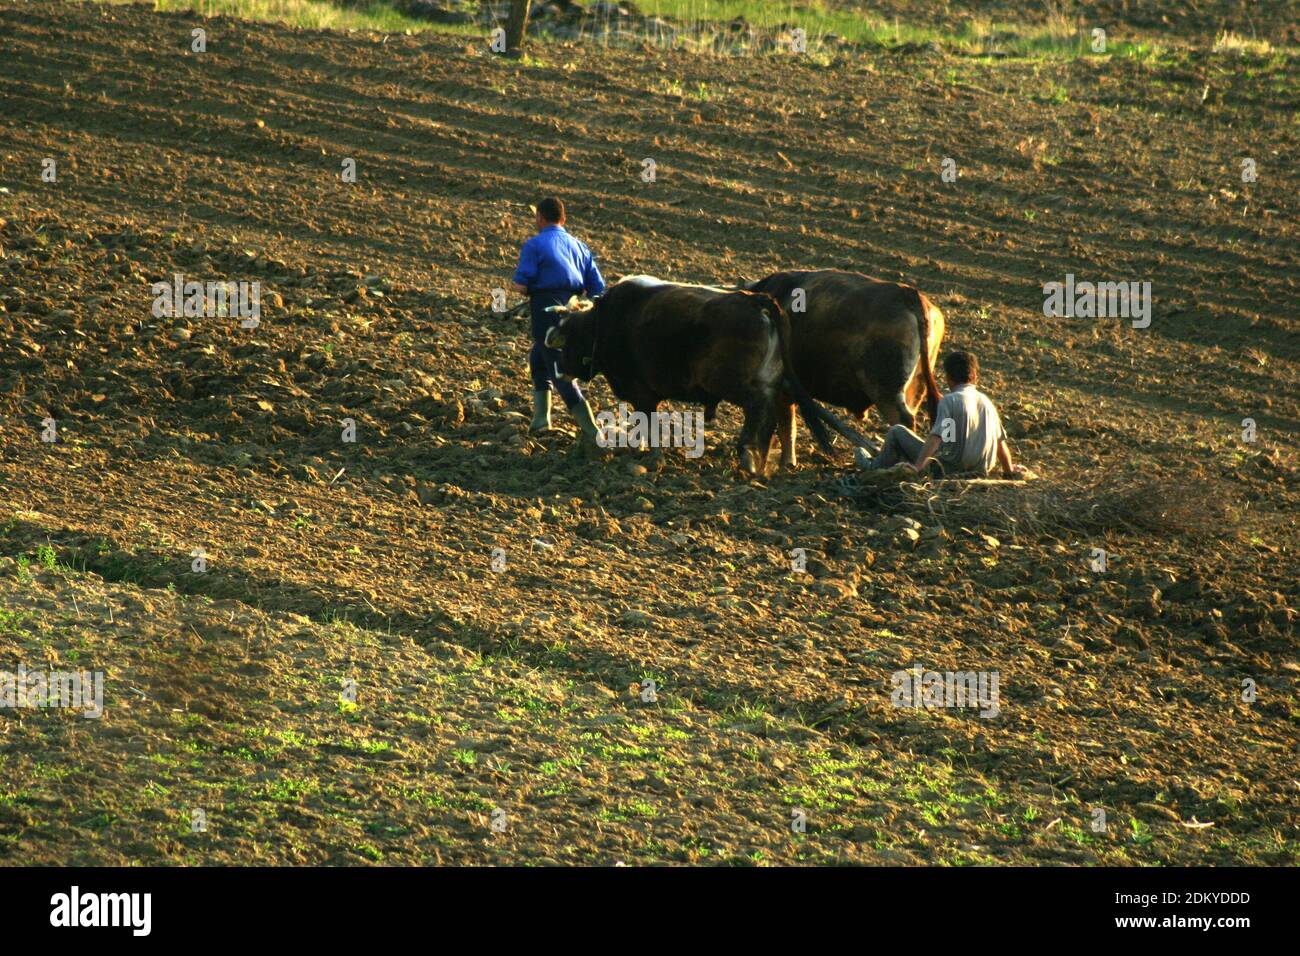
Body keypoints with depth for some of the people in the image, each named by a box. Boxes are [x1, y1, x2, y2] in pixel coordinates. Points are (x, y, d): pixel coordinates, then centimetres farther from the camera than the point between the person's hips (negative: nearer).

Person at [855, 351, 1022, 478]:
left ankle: (876, 467, 30)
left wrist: (917, 467, -27)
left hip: (949, 469, -7)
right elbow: (1001, 441, 11)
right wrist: (1009, 470, 26)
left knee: (897, 432, 8)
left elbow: (936, 437, -22)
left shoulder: (949, 400, -11)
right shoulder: (986, 401, 7)